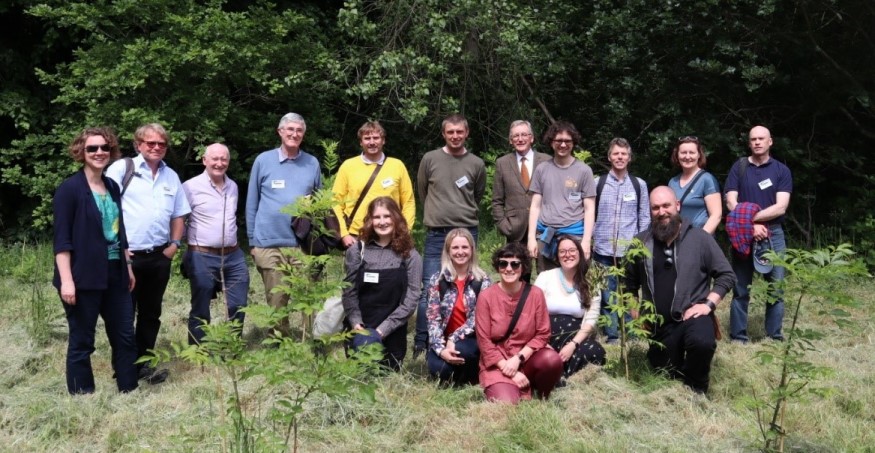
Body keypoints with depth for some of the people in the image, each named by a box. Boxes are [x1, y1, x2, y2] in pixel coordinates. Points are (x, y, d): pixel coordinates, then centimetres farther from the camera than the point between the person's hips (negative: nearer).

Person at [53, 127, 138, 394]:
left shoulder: (112, 187, 12)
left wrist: (128, 267, 18)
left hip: (114, 274, 7)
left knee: (125, 336, 11)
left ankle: (129, 392, 23)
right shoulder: (69, 188, -8)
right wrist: (66, 280, -19)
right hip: (84, 277, -7)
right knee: (82, 341, 4)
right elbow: (62, 239, -13)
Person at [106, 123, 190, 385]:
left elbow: (178, 214, 18)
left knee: (151, 313, 13)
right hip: (127, 255, -5)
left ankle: (144, 363, 25)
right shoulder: (122, 168, -4)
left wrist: (175, 243, 5)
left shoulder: (171, 176, 12)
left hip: (159, 256, 5)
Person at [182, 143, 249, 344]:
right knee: (200, 311, 6)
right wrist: (182, 250, -4)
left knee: (238, 306, 7)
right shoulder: (191, 187, -8)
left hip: (234, 256, 6)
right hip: (202, 257, -5)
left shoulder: (233, 186, 12)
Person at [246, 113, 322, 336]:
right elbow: (251, 203, 6)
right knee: (276, 302, 8)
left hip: (304, 244, 1)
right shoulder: (263, 160, 2)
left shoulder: (312, 163, 7)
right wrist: (252, 240, 4)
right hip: (269, 244, -1)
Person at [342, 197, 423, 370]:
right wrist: (356, 323, -16)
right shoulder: (356, 251, 2)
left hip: (392, 333, 0)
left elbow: (411, 298, -6)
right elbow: (349, 291, -1)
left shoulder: (410, 256, -1)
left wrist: (383, 328, -13)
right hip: (360, 331, 1)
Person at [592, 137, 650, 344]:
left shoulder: (639, 184, 7)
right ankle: (612, 336, 13)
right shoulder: (598, 183, 5)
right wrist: (590, 241, 2)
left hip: (630, 251, 0)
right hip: (603, 250, 0)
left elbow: (644, 217, 9)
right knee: (608, 295, 3)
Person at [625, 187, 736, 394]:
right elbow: (630, 282, 14)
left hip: (693, 314, -3)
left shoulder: (700, 238, -6)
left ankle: (696, 391, -8)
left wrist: (708, 304, -13)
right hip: (659, 323, 4)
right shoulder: (641, 242, 2)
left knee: (702, 343, -36)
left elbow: (726, 275, -3)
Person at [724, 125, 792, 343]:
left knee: (775, 290, 2)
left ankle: (775, 338, 11)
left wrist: (750, 217, -13)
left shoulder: (782, 170, 5)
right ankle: (738, 338, 10)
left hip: (773, 235, 0)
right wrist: (751, 225, -12)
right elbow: (731, 203, -3)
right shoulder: (739, 168, 5)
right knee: (741, 290, 3)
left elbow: (780, 207, -6)